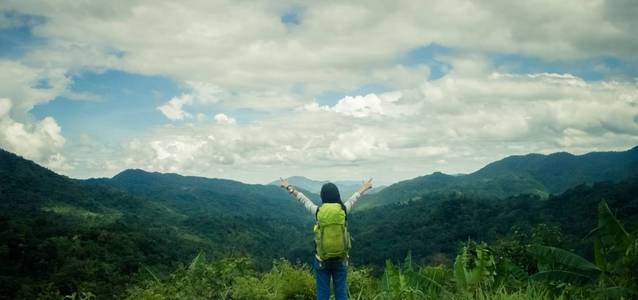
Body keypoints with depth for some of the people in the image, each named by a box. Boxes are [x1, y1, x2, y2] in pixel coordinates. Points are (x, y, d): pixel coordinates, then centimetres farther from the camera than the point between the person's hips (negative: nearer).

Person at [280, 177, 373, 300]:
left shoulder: (318, 211, -8)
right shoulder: (343, 209, -6)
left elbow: (303, 199, 8)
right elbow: (353, 198, 14)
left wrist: (289, 188, 26)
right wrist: (364, 188, 35)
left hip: (322, 260, -1)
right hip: (341, 259, 1)